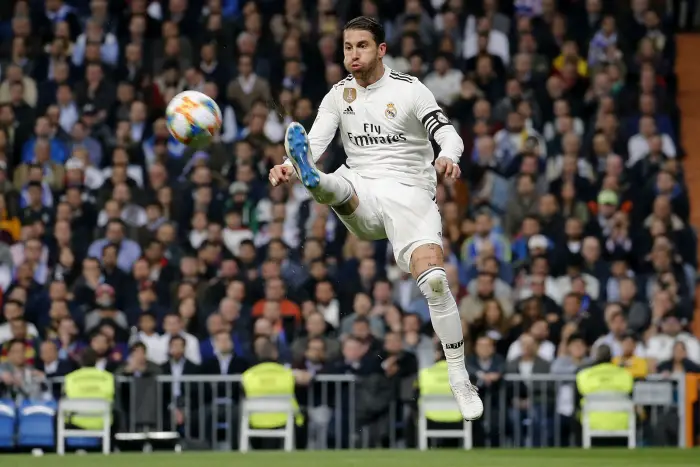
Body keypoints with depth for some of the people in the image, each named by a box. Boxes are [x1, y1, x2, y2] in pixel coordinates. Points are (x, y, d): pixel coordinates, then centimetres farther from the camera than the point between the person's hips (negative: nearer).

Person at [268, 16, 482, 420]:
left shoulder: (410, 90, -1)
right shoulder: (339, 96, 9)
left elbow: (448, 133, -7)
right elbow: (315, 142, -1)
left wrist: (448, 157, -32)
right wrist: (289, 166, -23)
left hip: (409, 193, -3)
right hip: (361, 194, 3)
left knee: (434, 280, -21)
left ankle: (461, 382, -14)